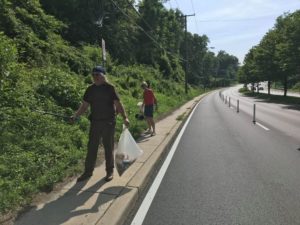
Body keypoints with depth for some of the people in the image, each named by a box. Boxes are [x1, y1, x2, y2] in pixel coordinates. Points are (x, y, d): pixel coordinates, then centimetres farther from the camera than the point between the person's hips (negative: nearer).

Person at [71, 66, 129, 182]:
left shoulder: (109, 88, -6)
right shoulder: (90, 89, 7)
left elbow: (118, 104, -12)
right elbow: (84, 105, 8)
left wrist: (125, 117, -22)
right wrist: (75, 116, -6)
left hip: (108, 122, -4)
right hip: (95, 122, 4)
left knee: (108, 147, 7)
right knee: (91, 147, 9)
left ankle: (110, 171, 22)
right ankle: (88, 171, 23)